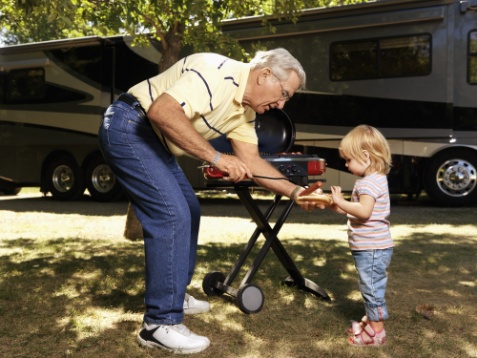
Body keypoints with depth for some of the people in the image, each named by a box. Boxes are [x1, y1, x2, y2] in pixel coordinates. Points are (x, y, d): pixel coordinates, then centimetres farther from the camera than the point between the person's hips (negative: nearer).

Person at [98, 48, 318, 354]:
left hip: (154, 140, 11)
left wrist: (295, 192, -4)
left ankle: (173, 295, 30)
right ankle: (161, 323, -9)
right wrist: (216, 157, -34)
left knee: (188, 211, 15)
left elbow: (252, 161, 8)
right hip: (128, 128, -11)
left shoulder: (244, 110, 7)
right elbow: (161, 111, -34)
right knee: (172, 215, -16)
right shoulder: (218, 71, -23)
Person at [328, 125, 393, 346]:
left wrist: (340, 201, -24)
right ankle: (371, 321, 34)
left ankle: (376, 332, 10)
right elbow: (357, 209, 17)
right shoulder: (373, 179, 14)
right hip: (368, 247, 11)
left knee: (372, 288, -1)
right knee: (370, 288, 21)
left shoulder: (370, 182, -20)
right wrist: (336, 206, 8)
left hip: (372, 249, -11)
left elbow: (364, 211, -32)